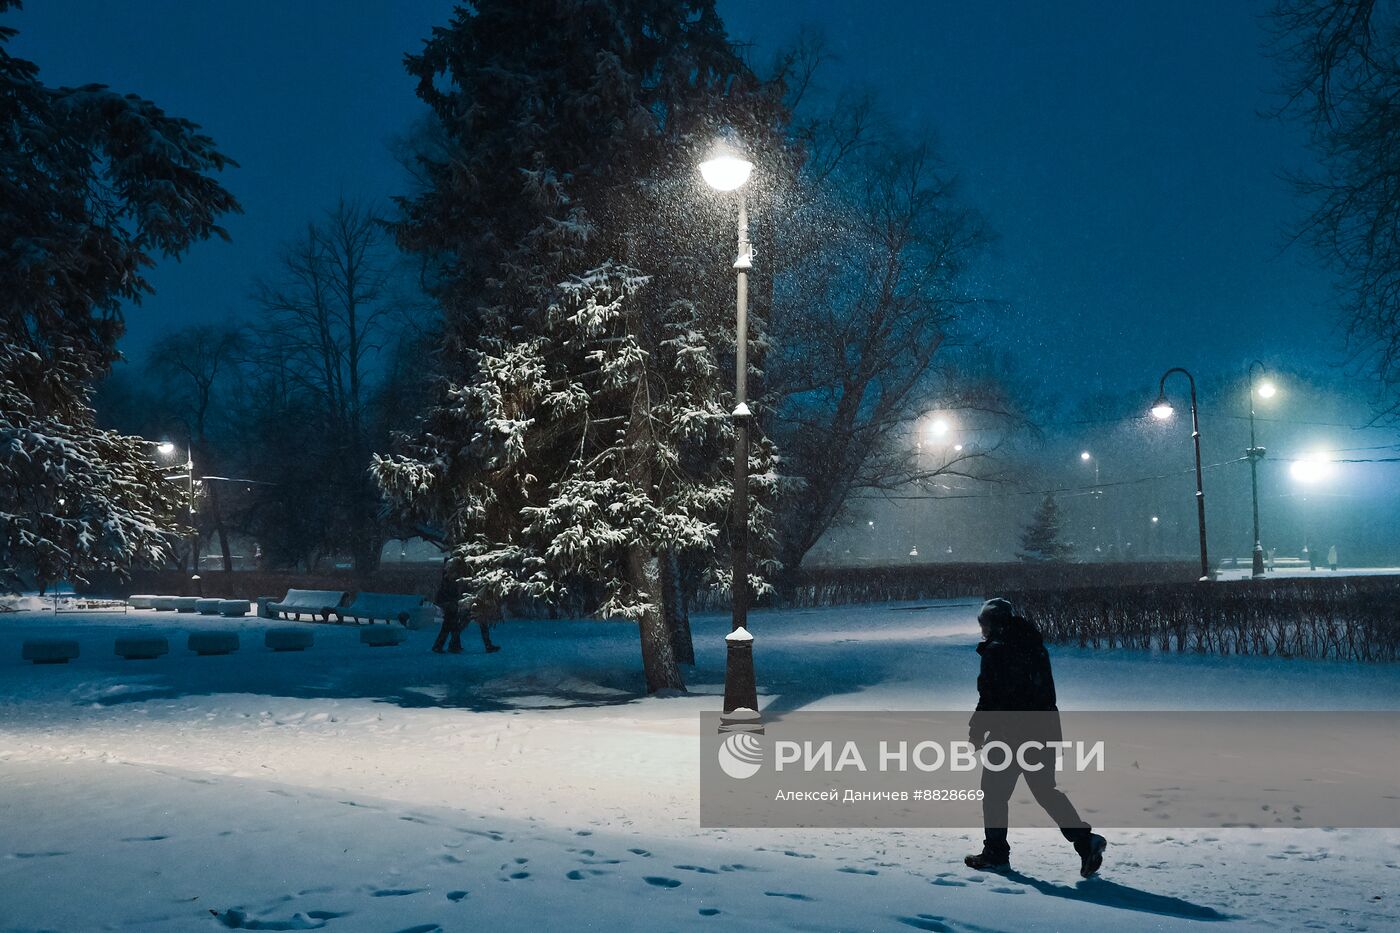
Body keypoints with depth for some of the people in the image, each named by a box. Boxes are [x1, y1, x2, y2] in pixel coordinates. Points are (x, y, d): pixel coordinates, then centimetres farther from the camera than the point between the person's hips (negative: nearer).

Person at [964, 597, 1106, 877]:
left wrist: (977, 728, -3)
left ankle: (996, 853, 13)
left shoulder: (995, 651, -11)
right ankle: (1085, 840, 2)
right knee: (1046, 789, 16)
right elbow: (1046, 689, 17)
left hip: (1009, 732, -7)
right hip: (1045, 727, 7)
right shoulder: (1035, 645, 12)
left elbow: (989, 697, -14)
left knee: (994, 791, 8)